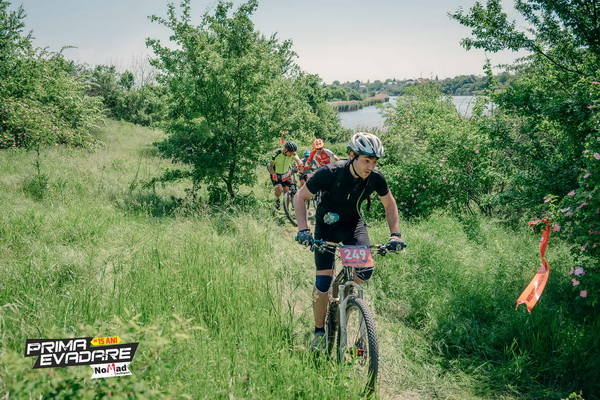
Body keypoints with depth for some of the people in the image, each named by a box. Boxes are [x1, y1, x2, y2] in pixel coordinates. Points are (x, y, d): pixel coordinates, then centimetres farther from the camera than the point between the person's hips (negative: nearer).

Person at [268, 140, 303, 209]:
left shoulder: (292, 154, -17)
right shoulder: (277, 154, -25)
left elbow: (297, 159, -36)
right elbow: (271, 166, -17)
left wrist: (300, 165, -59)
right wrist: (273, 174, -35)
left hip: (285, 174, 3)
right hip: (276, 175, -3)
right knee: (279, 189, -27)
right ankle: (277, 199, 6)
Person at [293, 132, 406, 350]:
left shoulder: (376, 178, -19)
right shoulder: (330, 173, -29)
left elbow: (389, 204, -1)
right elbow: (300, 197, -20)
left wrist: (395, 234, -11)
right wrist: (303, 229, -31)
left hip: (353, 223, 3)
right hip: (327, 225, -3)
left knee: (365, 270, -20)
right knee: (323, 281, -8)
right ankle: (319, 333, 9)